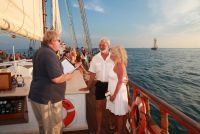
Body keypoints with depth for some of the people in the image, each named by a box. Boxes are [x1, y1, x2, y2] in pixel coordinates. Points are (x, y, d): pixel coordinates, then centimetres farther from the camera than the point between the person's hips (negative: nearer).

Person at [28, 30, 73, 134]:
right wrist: (67, 76, -9)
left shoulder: (40, 51, 11)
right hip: (48, 98, -10)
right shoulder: (49, 54, -21)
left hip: (38, 95, 10)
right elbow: (56, 79, -28)